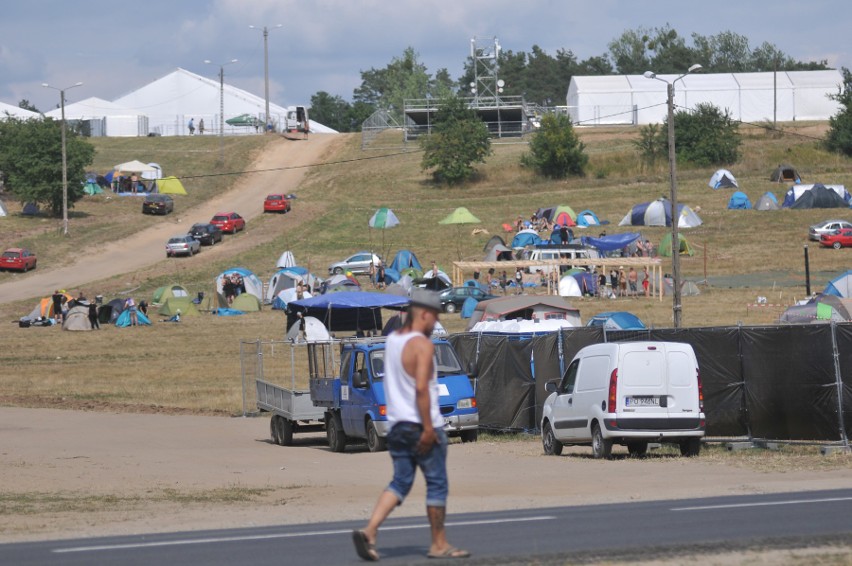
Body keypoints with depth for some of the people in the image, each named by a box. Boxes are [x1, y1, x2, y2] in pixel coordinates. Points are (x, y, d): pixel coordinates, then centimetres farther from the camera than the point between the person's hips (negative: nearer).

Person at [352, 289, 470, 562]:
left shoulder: (392, 339, 10)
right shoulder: (422, 345, -15)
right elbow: (421, 387, -23)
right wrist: (428, 429, -22)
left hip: (397, 424, 7)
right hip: (422, 426, -7)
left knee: (400, 482, 9)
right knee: (437, 485, 5)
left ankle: (369, 530, -10)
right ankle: (439, 544, 11)